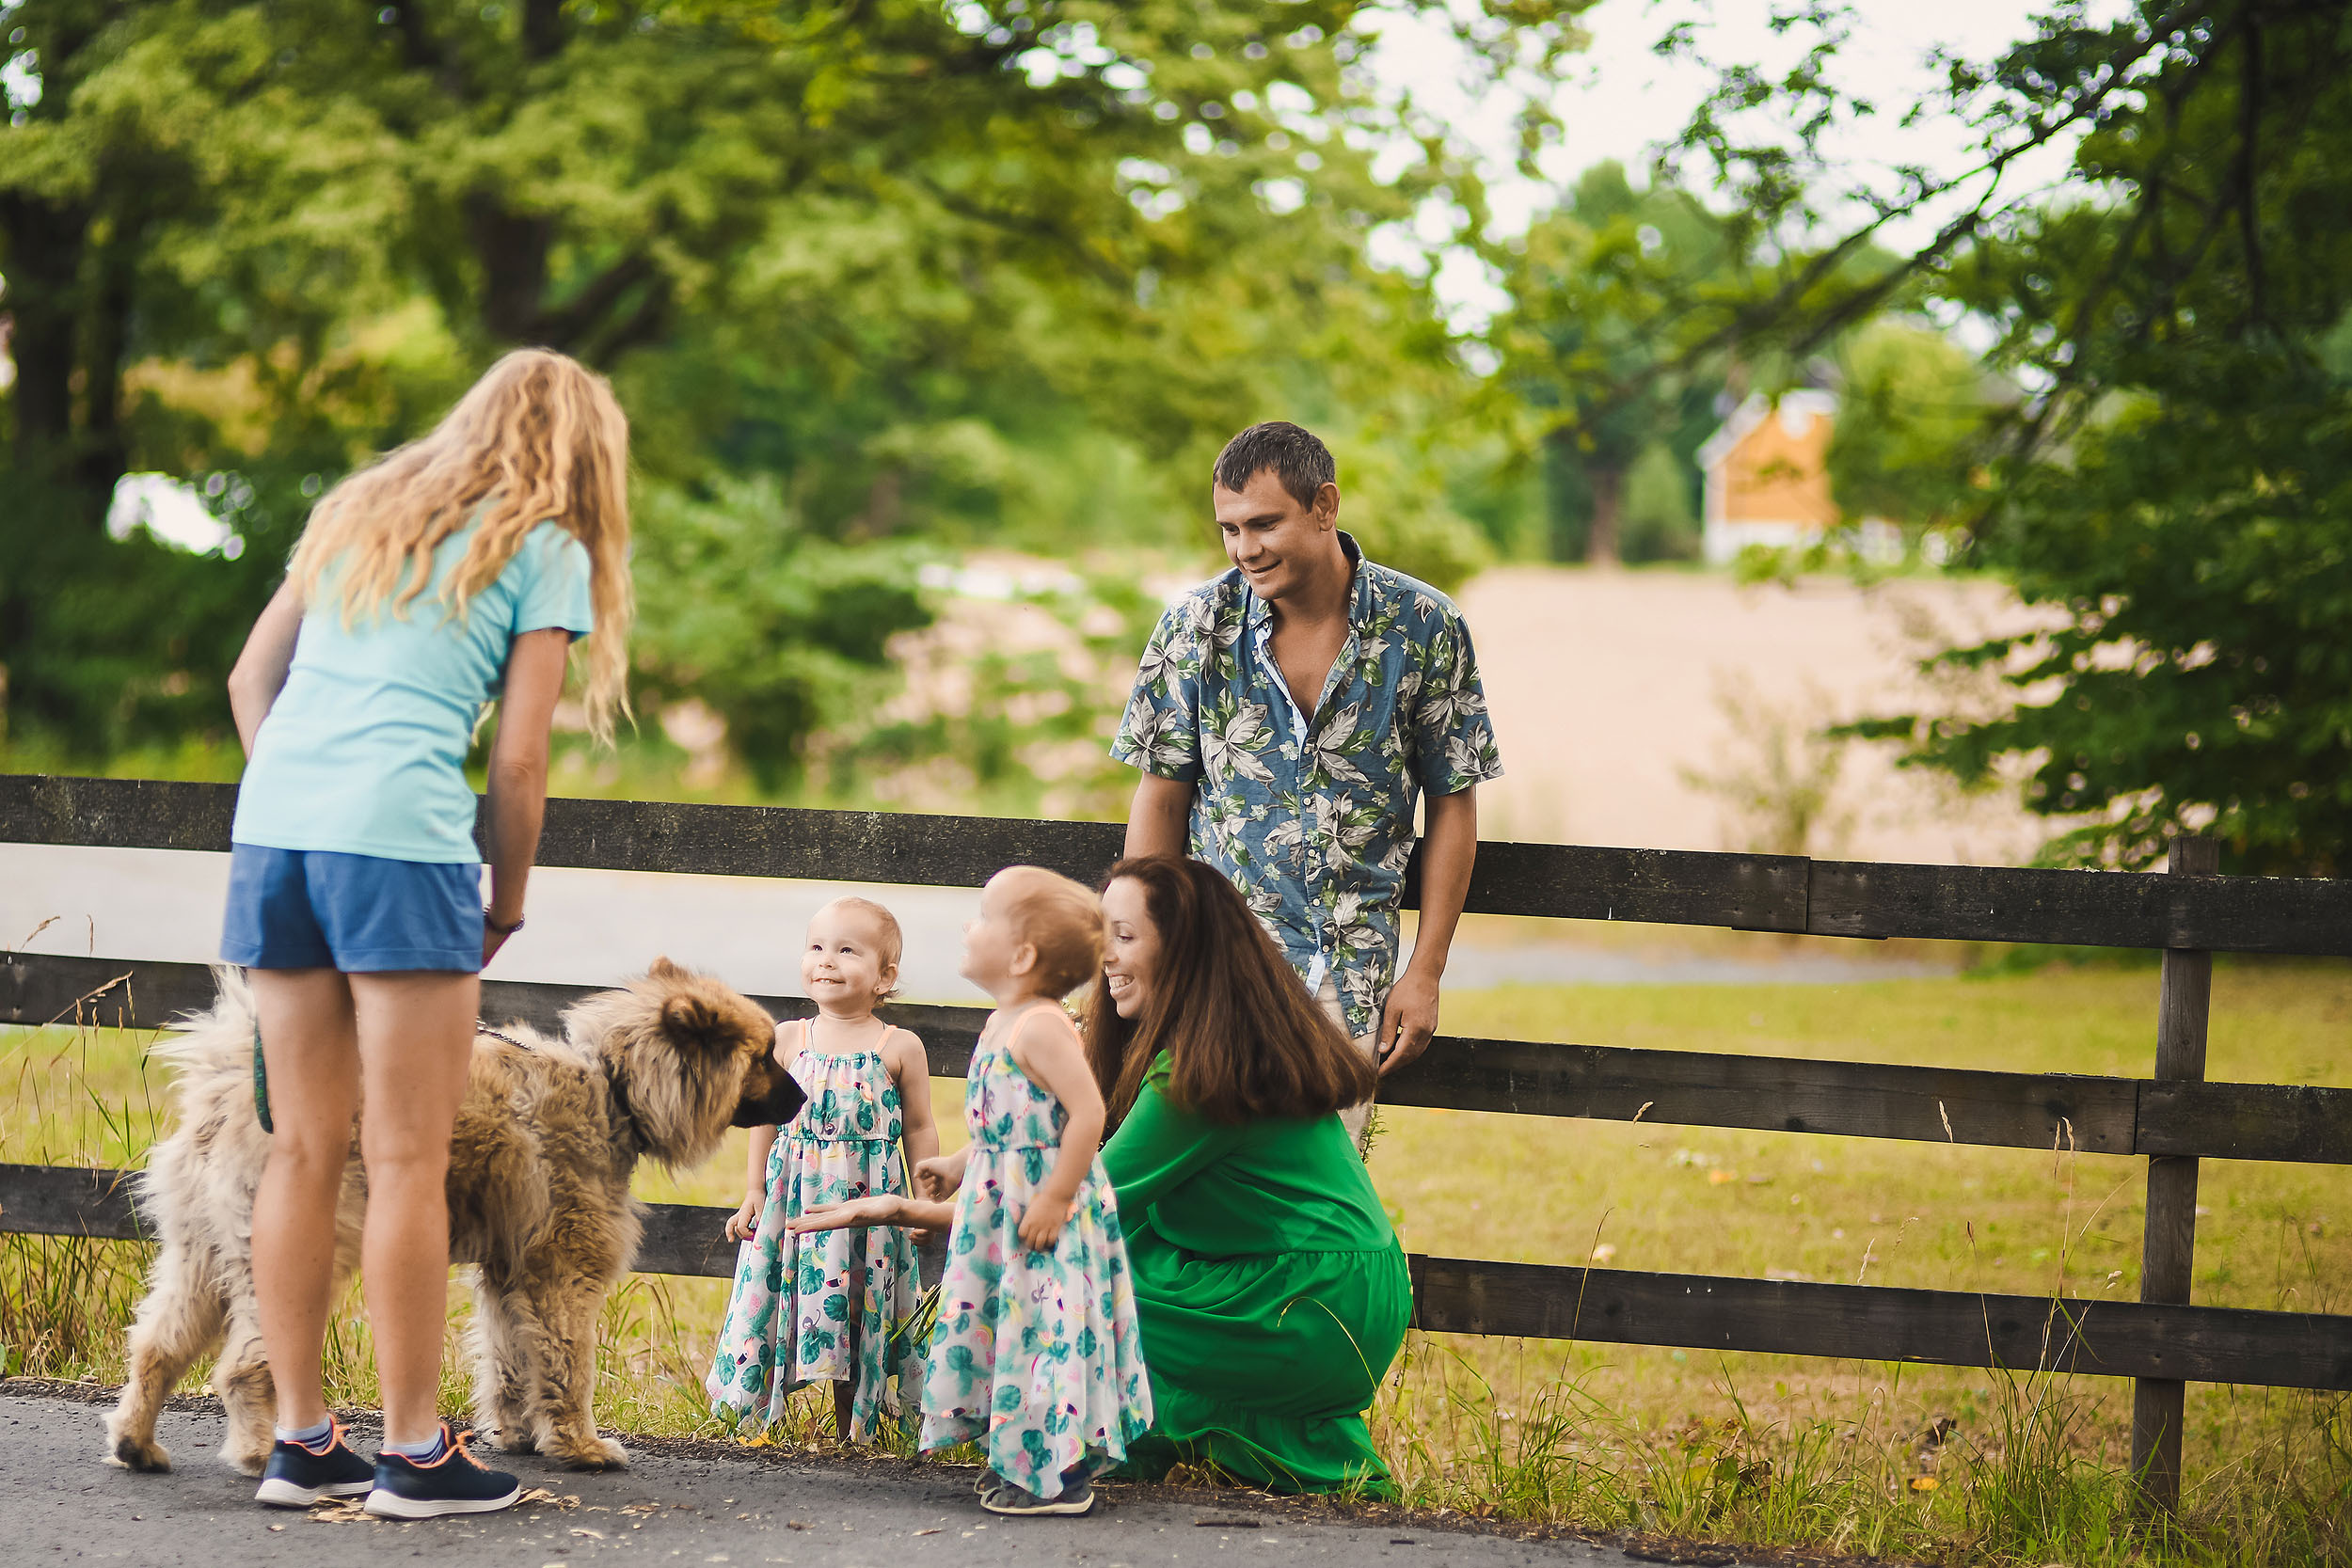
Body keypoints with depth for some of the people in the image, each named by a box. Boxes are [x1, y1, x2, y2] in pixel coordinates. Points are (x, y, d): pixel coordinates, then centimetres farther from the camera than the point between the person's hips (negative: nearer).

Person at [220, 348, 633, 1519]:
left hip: (270, 821, 6)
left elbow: (249, 681, 20)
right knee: (406, 1161, -1)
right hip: (399, 838, -6)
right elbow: (518, 760, 1)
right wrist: (506, 907, 11)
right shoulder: (546, 551, 6)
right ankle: (413, 1453, 2)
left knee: (303, 1149, 10)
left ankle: (301, 1442, 13)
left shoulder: (358, 511, 24)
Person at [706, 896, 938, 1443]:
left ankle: (853, 1429, 12)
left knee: (855, 1315, 2)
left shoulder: (900, 1048, -1)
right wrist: (755, 1191, 8)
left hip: (870, 1198, -2)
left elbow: (918, 1130, 4)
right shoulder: (788, 1040, 5)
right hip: (795, 1193, 2)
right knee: (794, 1299, 1)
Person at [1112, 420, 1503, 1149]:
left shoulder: (1424, 627, -3)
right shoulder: (1196, 626, -1)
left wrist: (1425, 973, 1)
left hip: (1352, 963, 0)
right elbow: (1162, 799, 8)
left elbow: (1453, 805, 4)